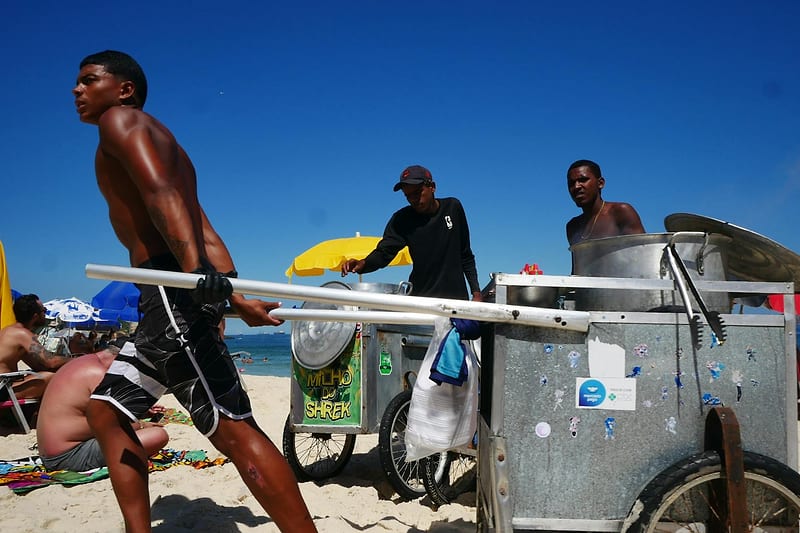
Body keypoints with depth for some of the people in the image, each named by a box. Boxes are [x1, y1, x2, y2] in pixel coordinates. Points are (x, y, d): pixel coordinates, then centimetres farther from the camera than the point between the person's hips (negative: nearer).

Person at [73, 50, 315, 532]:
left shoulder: (121, 120, 3)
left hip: (173, 288, -10)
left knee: (231, 428, -13)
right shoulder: (159, 140, 29)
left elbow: (162, 193, -18)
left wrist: (198, 272, -32)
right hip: (170, 297, 10)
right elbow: (204, 234, 19)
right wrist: (237, 297, 13)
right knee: (106, 410, 17)